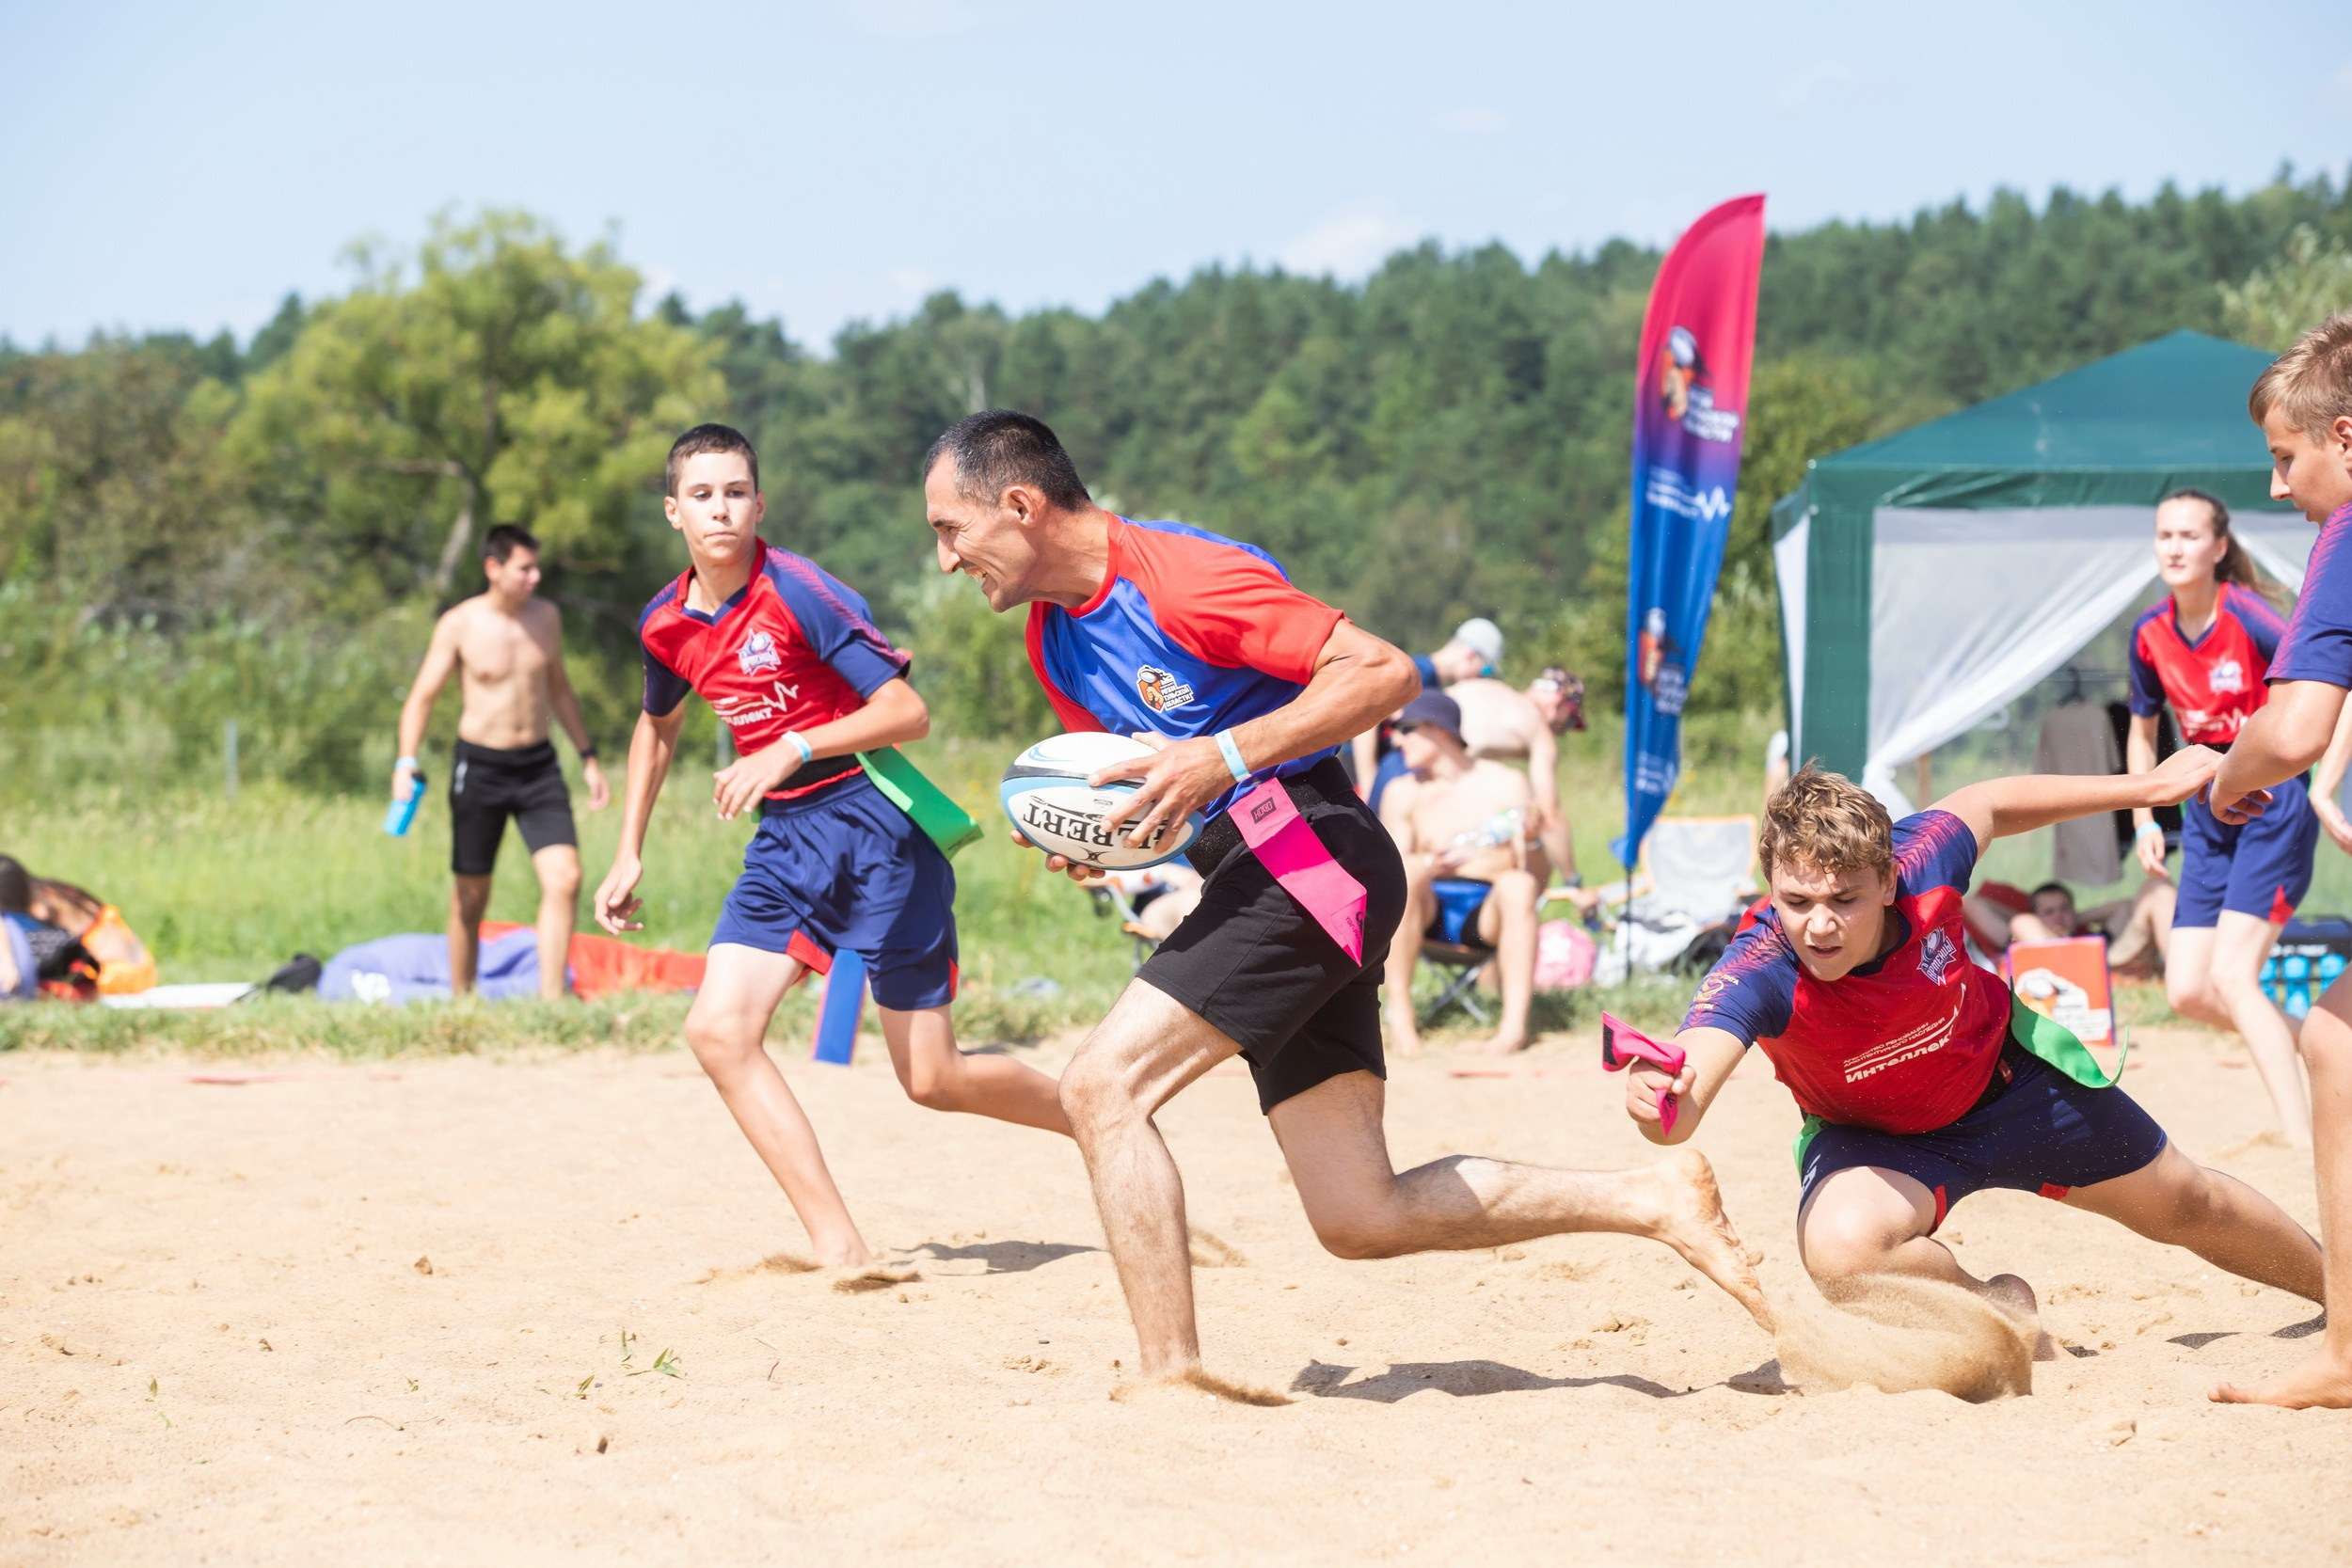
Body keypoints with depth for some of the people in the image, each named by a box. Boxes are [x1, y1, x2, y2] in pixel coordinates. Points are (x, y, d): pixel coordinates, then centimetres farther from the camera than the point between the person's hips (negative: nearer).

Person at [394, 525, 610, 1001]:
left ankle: (551, 999, -11)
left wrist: (588, 757, 19)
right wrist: (406, 765, -20)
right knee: (470, 898, 6)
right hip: (480, 766, -3)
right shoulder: (459, 626, -7)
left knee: (566, 878, -14)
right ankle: (460, 1002, 21)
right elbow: (422, 698, -6)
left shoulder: (547, 617, 5)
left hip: (538, 765, 3)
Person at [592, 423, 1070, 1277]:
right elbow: (658, 724, 25)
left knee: (932, 1079, -3)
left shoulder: (800, 591, -16)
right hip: (786, 839, 6)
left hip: (875, 824, -6)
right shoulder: (665, 625, 4)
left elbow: (907, 712, -20)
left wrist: (790, 750, -30)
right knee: (718, 1030, -14)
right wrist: (629, 854, 22)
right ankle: (842, 1251, -15)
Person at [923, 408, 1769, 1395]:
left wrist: (1227, 757, -23)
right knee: (1361, 1220, 4)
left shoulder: (1178, 576, -13)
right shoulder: (1054, 640, 14)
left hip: (1309, 854, -9)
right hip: (1257, 879, 9)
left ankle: (1171, 1377, -18)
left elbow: (1385, 673, -16)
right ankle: (1656, 1201, 12)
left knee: (1103, 1085, -19)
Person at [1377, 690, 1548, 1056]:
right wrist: (1430, 865, -22)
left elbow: (1539, 876, 0)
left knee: (1518, 885, -34)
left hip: (1488, 915, -1)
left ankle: (1514, 1022, -46)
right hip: (1429, 914, 1)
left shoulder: (1507, 785, 6)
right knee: (1408, 870, -30)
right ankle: (1399, 1015, -34)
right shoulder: (1403, 793, 12)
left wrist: (1526, 845, -22)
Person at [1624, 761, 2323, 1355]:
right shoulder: (1760, 973, -39)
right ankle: (1996, 1305, -2)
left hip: (2007, 1080, 2)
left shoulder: (1920, 865, -32)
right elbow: (1681, 1114, -52)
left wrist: (2150, 786, 1)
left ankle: (2336, 1286, 51)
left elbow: (1990, 804, -8)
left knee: (2189, 1207, 19)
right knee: (1841, 1248, -35)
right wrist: (1656, 1097, -77)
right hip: (1877, 1138, -2)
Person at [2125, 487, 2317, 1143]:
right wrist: (2145, 821, 12)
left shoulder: (2247, 617, -17)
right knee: (2187, 990, 1)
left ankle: (2303, 1139, -17)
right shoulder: (2150, 633, 3)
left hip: (2273, 806, -7)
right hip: (2208, 813, 7)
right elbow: (2142, 730, 19)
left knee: (2231, 974, -19)